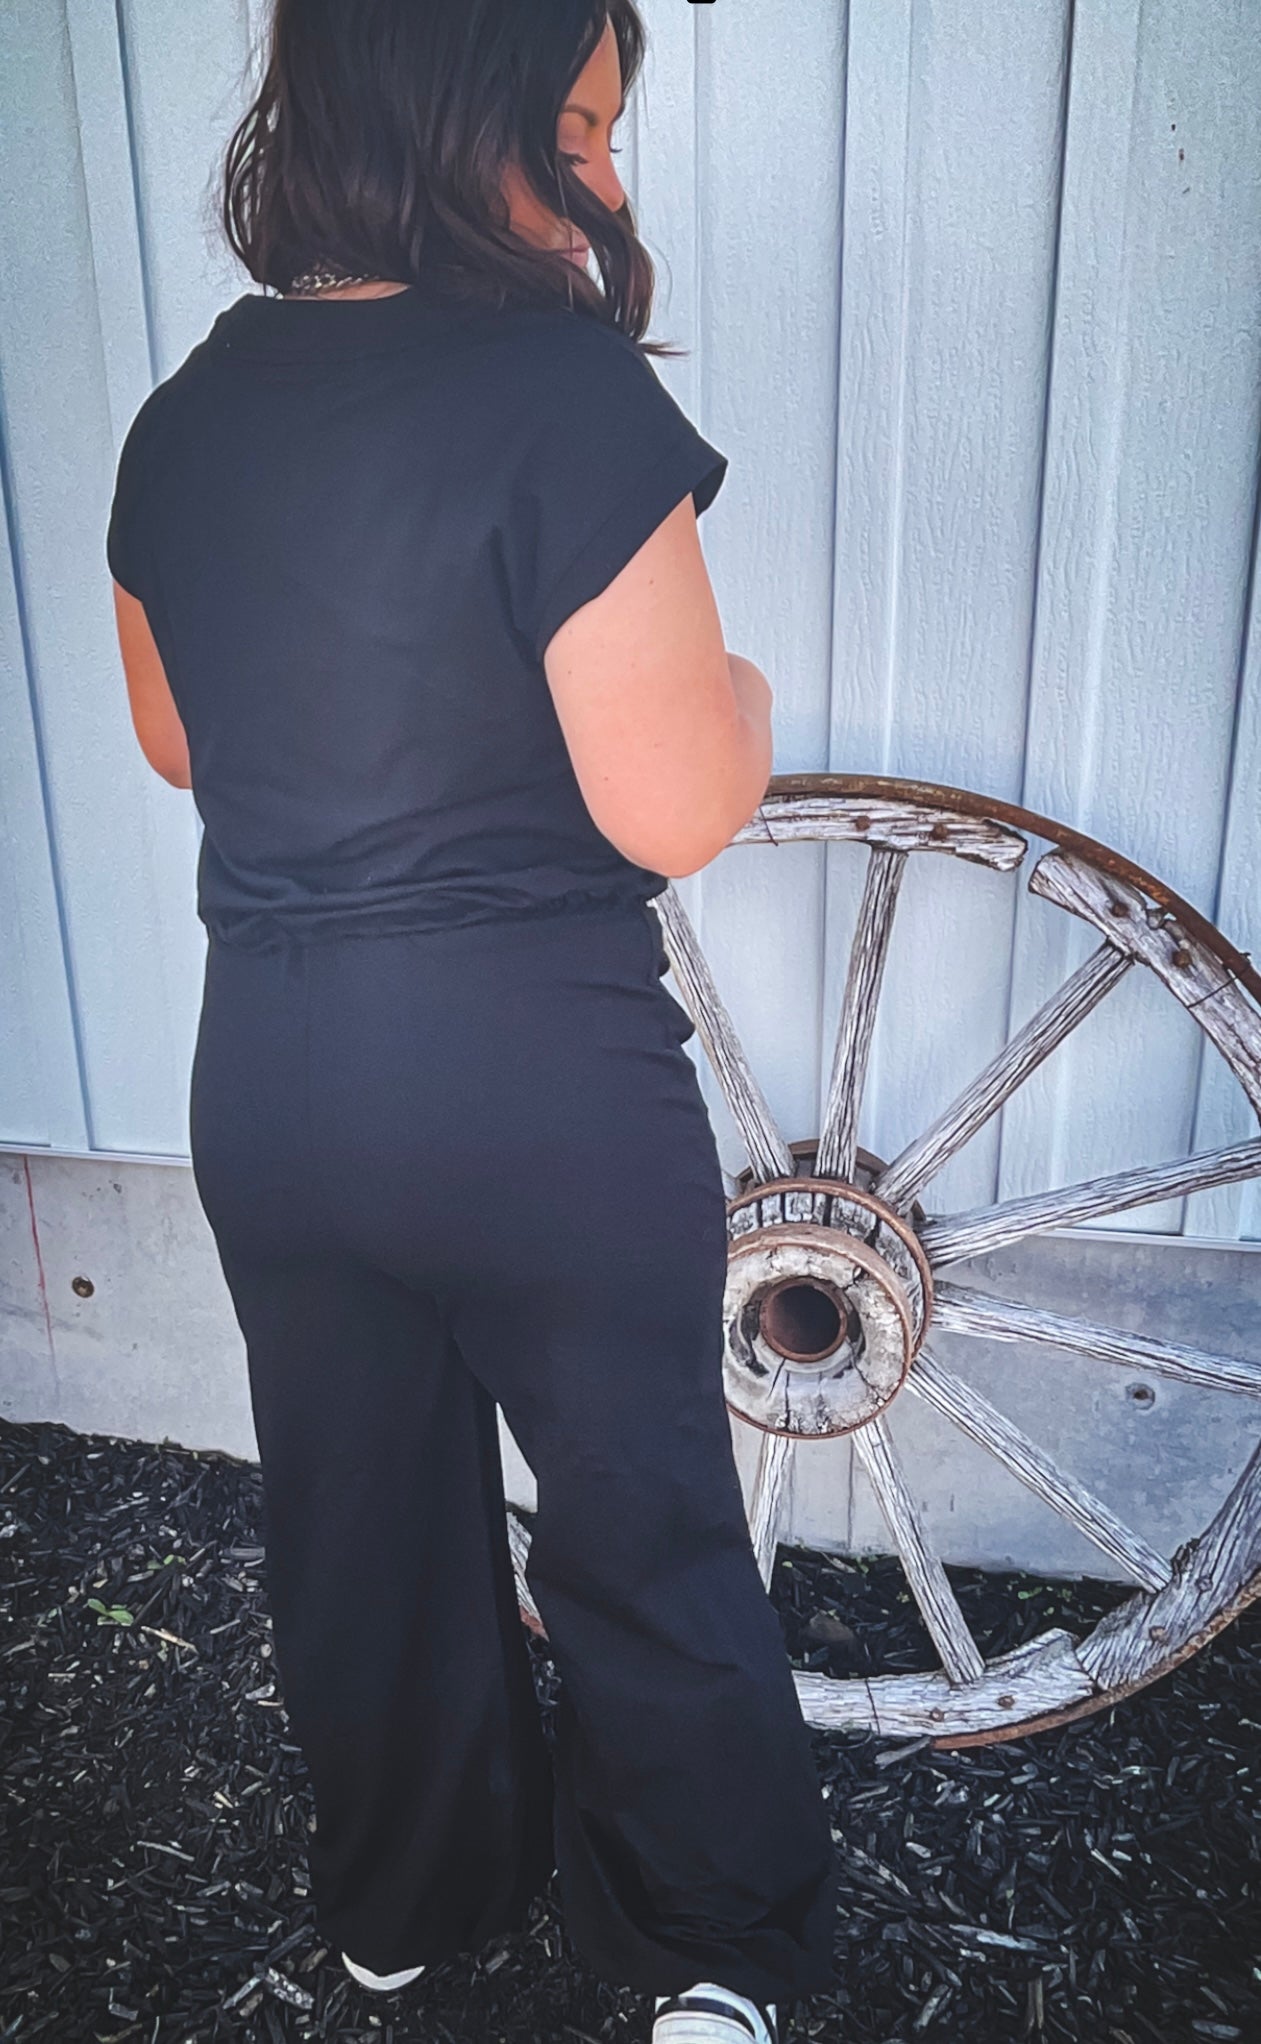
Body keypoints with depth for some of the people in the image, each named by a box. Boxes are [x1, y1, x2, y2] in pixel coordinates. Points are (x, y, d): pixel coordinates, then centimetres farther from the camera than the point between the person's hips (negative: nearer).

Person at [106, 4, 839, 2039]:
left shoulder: (183, 415, 4)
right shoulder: (564, 393, -18)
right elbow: (676, 808, -19)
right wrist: (736, 687, 1)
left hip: (269, 1081, 6)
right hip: (539, 1090, -6)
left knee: (359, 1517, 24)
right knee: (641, 1531, 17)